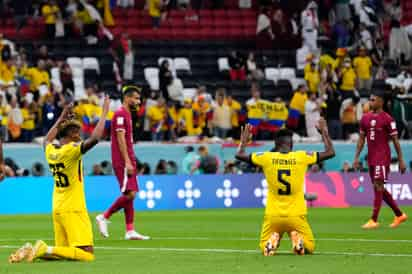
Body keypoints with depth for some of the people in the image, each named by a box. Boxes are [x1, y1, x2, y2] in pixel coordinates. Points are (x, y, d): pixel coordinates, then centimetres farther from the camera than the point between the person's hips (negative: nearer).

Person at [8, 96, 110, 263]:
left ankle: (31, 251, -2)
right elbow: (94, 138, -27)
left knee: (63, 251, 17)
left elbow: (47, 140, 34)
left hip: (57, 210, 8)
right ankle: (45, 250, -21)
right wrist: (105, 113, -18)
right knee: (87, 254, -11)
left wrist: (61, 119, 38)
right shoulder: (71, 150, -13)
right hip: (73, 210, -8)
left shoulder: (50, 150, 8)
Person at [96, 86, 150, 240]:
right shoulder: (120, 114, -11)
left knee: (130, 195, 5)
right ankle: (104, 217, -4)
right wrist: (127, 162, -22)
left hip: (127, 162, 10)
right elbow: (121, 139, -17)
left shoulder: (127, 114, 19)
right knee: (129, 193, -14)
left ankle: (130, 231, 4)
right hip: (123, 162, -10)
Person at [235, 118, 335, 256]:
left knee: (264, 248, 20)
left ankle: (273, 239, -15)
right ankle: (298, 239, -17)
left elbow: (239, 155, 8)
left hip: (273, 216, 1)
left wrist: (244, 140, 27)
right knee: (309, 248, 18)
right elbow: (330, 152, 7)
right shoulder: (301, 157, -4)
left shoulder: (267, 157, -3)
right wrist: (324, 132, 21)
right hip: (296, 215, 0)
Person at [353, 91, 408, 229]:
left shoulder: (387, 119, -7)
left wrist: (401, 160, -6)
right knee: (379, 188, 11)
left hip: (382, 157, -7)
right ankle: (399, 215, 23)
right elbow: (361, 139, 15)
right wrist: (356, 157, 9)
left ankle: (374, 220, -13)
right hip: (371, 157, 7)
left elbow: (395, 140, -5)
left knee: (378, 186, -12)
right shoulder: (365, 118, 10)